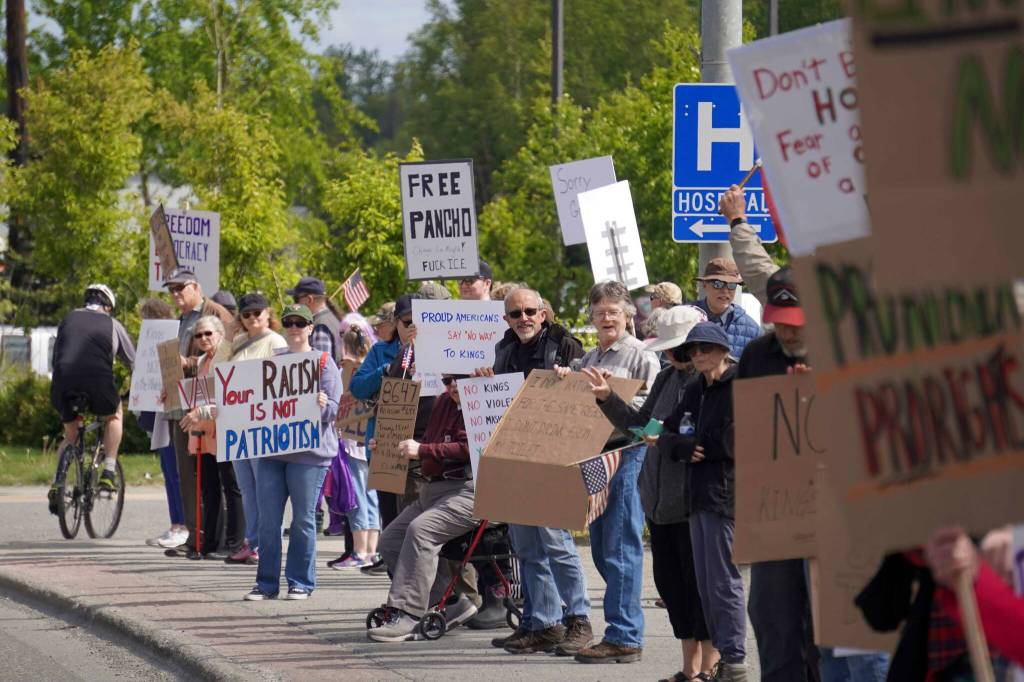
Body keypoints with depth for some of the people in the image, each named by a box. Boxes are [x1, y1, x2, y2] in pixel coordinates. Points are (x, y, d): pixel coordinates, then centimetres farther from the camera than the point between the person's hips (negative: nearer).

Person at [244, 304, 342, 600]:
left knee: (303, 520, -1)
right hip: (270, 450, 4)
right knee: (268, 519, 3)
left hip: (309, 452, -4)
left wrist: (324, 406, -24)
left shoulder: (324, 362, 3)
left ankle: (300, 582, 6)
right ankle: (267, 582, 7)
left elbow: (336, 409, -3)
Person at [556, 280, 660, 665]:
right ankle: (626, 626, 15)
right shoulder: (589, 359, 20)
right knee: (602, 549, 9)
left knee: (620, 547, -10)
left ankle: (624, 637, -9)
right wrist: (563, 381, 3)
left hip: (629, 454, -8)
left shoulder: (641, 356, -2)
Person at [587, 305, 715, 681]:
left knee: (699, 579, -3)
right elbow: (640, 423, 20)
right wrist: (608, 399, 8)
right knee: (669, 579, 11)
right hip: (660, 497, 9)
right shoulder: (667, 379, 14)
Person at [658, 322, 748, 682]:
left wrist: (695, 444, -2)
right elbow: (667, 435, 15)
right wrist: (684, 447, -7)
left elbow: (733, 442, -15)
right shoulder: (695, 389, 17)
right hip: (698, 493, 9)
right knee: (705, 584, 10)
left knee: (723, 581, -8)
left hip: (725, 492, -9)